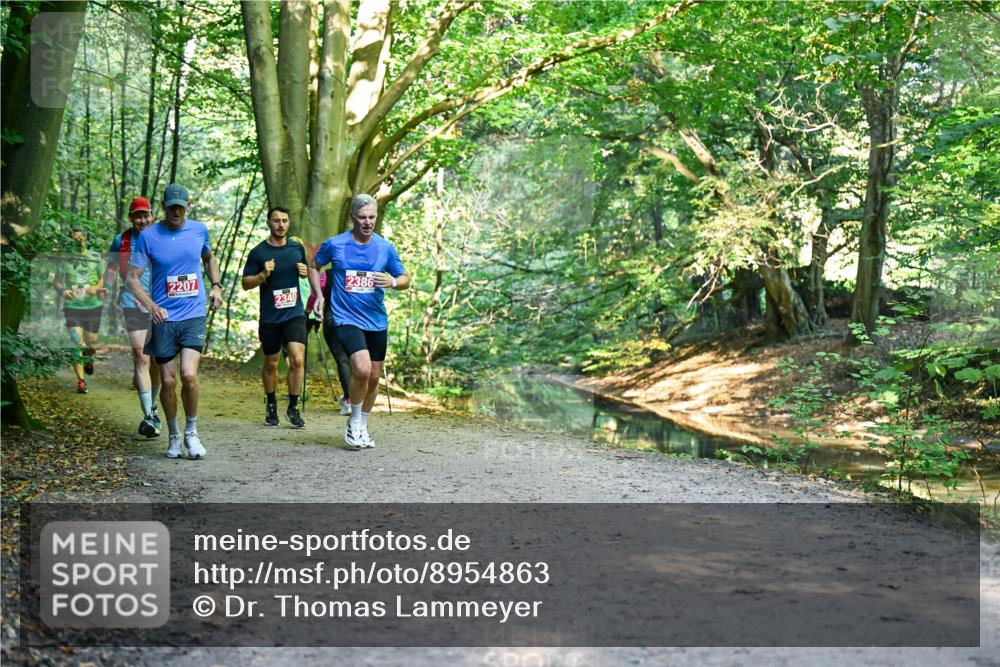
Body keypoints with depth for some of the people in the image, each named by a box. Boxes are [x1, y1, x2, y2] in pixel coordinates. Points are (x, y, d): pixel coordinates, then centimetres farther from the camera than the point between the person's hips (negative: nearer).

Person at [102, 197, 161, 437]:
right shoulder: (121, 240, 5)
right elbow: (112, 267, 14)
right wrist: (106, 287, 0)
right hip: (133, 306, -2)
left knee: (157, 360, 11)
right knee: (141, 358, -12)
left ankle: (152, 407, 31)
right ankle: (148, 416, -17)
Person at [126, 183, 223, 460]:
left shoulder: (199, 230, 4)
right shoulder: (148, 236, -4)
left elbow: (209, 258, 25)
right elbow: (132, 278, -3)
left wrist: (216, 286, 9)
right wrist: (151, 306, -18)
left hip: (194, 316, 1)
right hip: (164, 319, 0)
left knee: (189, 375, -15)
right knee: (168, 381, 3)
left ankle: (191, 431, 5)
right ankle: (173, 436, 23)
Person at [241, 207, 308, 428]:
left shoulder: (297, 248, 7)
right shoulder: (258, 252, -3)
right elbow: (246, 283, 0)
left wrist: (305, 272, 0)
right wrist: (263, 275, -19)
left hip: (295, 313, 1)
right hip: (269, 317, -1)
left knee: (297, 359, -14)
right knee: (271, 364, 11)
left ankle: (293, 408, -2)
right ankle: (271, 405, 32)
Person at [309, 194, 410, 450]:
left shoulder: (386, 248, 1)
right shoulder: (334, 244, -3)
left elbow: (405, 279, 9)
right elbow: (313, 266, 14)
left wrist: (393, 282, -14)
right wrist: (318, 294, 3)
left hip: (377, 321, 4)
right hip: (346, 319, -4)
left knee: (374, 377, 10)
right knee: (362, 369, -24)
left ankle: (362, 427, 31)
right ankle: (354, 422, -1)